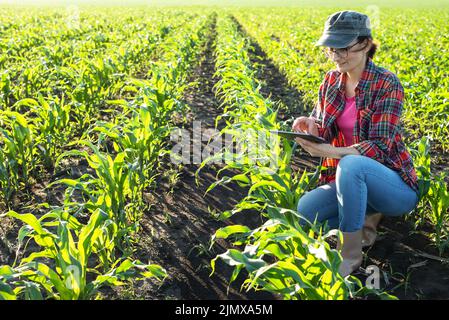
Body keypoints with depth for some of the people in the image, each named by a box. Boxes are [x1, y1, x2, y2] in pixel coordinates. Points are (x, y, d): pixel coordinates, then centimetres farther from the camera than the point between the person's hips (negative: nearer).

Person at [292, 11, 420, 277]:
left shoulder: (386, 83, -15)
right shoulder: (332, 80, 3)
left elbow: (380, 147, -21)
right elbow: (323, 130, 6)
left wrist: (330, 151, -36)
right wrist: (310, 125, -19)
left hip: (395, 185, -6)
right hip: (352, 179, 6)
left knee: (350, 164, -38)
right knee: (303, 210, -20)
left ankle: (351, 255, -20)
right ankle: (367, 217, 6)